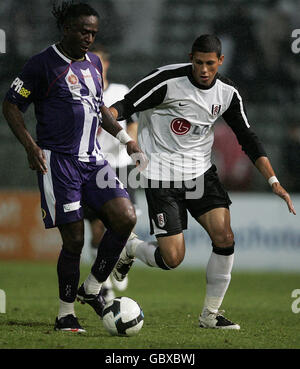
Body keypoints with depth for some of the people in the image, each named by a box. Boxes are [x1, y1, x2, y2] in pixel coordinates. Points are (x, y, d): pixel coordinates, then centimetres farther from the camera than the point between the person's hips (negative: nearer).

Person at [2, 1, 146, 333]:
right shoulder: (43, 64, -6)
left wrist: (124, 138, 19)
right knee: (74, 238, -8)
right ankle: (65, 313, 8)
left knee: (125, 217, -12)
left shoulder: (94, 63, 15)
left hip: (92, 159, 6)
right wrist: (30, 146, -15)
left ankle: (91, 288, 5)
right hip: (57, 161, -6)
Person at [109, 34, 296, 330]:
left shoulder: (227, 92, 0)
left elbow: (248, 138, 8)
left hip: (200, 172, 5)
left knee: (225, 238, -12)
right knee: (172, 259, -10)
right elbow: (126, 106, -13)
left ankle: (211, 314, 5)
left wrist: (273, 181, 1)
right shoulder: (168, 80, -16)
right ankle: (129, 250, 24)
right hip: (162, 176, -5)